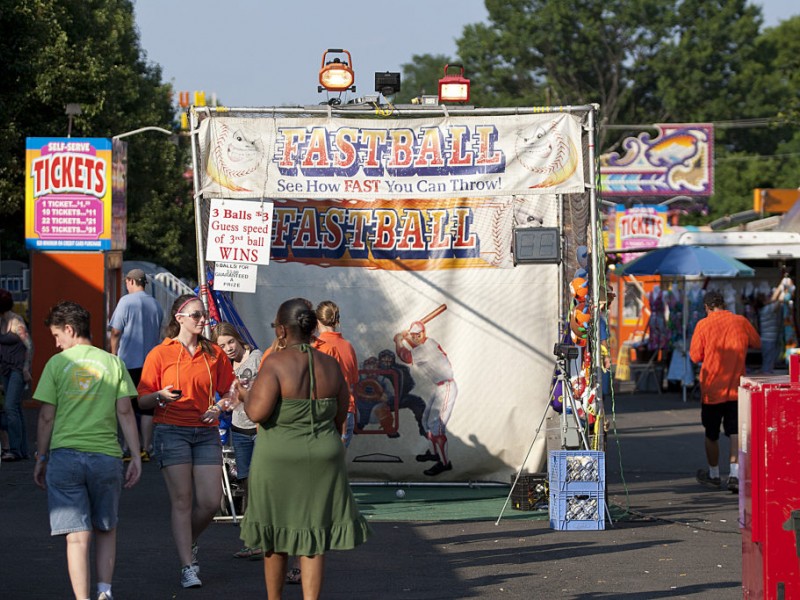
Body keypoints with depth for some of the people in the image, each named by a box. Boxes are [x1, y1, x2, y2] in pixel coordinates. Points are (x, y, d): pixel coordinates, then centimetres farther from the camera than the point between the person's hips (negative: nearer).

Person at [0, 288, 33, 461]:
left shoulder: (16, 322, -14)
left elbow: (29, 346, -15)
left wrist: (26, 369, -18)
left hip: (18, 369, -8)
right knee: (15, 408, 8)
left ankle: (15, 450, -14)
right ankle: (22, 449, 12)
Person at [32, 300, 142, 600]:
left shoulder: (56, 364, 1)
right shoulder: (112, 362, 6)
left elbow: (47, 416, 1)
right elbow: (125, 412, 2)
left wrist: (41, 458, 9)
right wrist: (136, 455, 5)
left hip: (65, 455, -2)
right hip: (106, 455, 2)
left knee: (77, 536, -1)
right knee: (106, 530, 18)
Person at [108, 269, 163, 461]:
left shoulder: (126, 301, -8)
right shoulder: (156, 305, 8)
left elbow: (116, 332, -7)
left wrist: (114, 355, 3)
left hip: (129, 361, -5)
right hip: (150, 362, 5)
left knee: (128, 408, 1)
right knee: (147, 407, 7)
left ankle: (131, 449, 0)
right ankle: (146, 449, 8)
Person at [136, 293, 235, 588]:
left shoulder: (214, 353, 11)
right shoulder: (160, 354, 1)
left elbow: (228, 391, 18)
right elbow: (142, 400, 1)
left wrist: (220, 406, -3)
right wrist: (161, 396, -20)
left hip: (206, 432, 3)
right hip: (171, 431, -3)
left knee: (211, 501, -3)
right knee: (182, 500, -7)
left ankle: (188, 543, 26)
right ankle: (188, 567, -3)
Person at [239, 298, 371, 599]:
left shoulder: (275, 363, -15)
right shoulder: (330, 365, 1)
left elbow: (256, 412, -22)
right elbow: (341, 416, 8)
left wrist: (247, 396, -2)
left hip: (279, 459, -3)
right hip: (323, 459, 3)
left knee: (275, 536, 13)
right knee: (313, 537, 7)